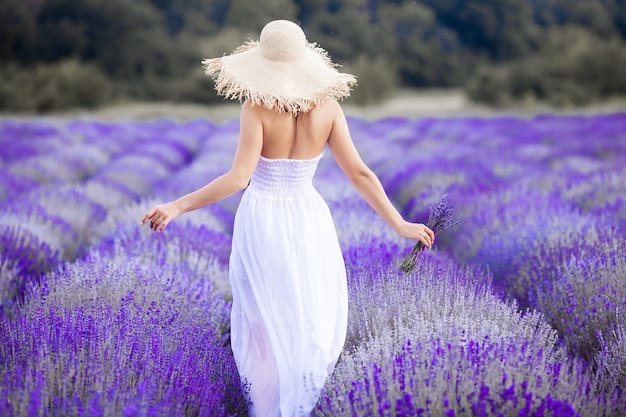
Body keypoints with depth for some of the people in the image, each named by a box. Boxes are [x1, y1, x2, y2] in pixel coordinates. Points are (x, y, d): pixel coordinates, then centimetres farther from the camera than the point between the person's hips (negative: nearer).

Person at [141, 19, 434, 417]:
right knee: (313, 322, 18)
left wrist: (178, 207, -16)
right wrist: (400, 224, 1)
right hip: (309, 220, 2)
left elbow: (238, 178, -22)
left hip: (262, 220, -2)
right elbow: (359, 173, -6)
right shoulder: (327, 106, -6)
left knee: (265, 325, 14)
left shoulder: (257, 108, -15)